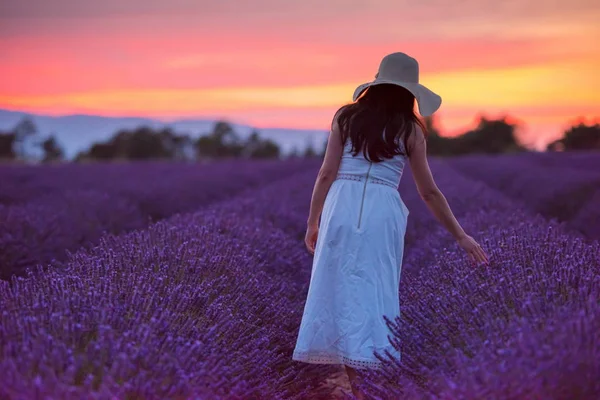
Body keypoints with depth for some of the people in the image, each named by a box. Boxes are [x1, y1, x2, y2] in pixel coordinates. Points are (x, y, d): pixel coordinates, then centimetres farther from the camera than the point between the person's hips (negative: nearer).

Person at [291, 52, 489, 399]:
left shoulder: (346, 117, 10)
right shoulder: (410, 129, 9)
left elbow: (327, 173, 5)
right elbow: (429, 192, 9)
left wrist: (313, 221, 12)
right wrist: (461, 236, 17)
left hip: (342, 207, 1)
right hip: (382, 213, -1)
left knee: (342, 290, 5)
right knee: (375, 294, 7)